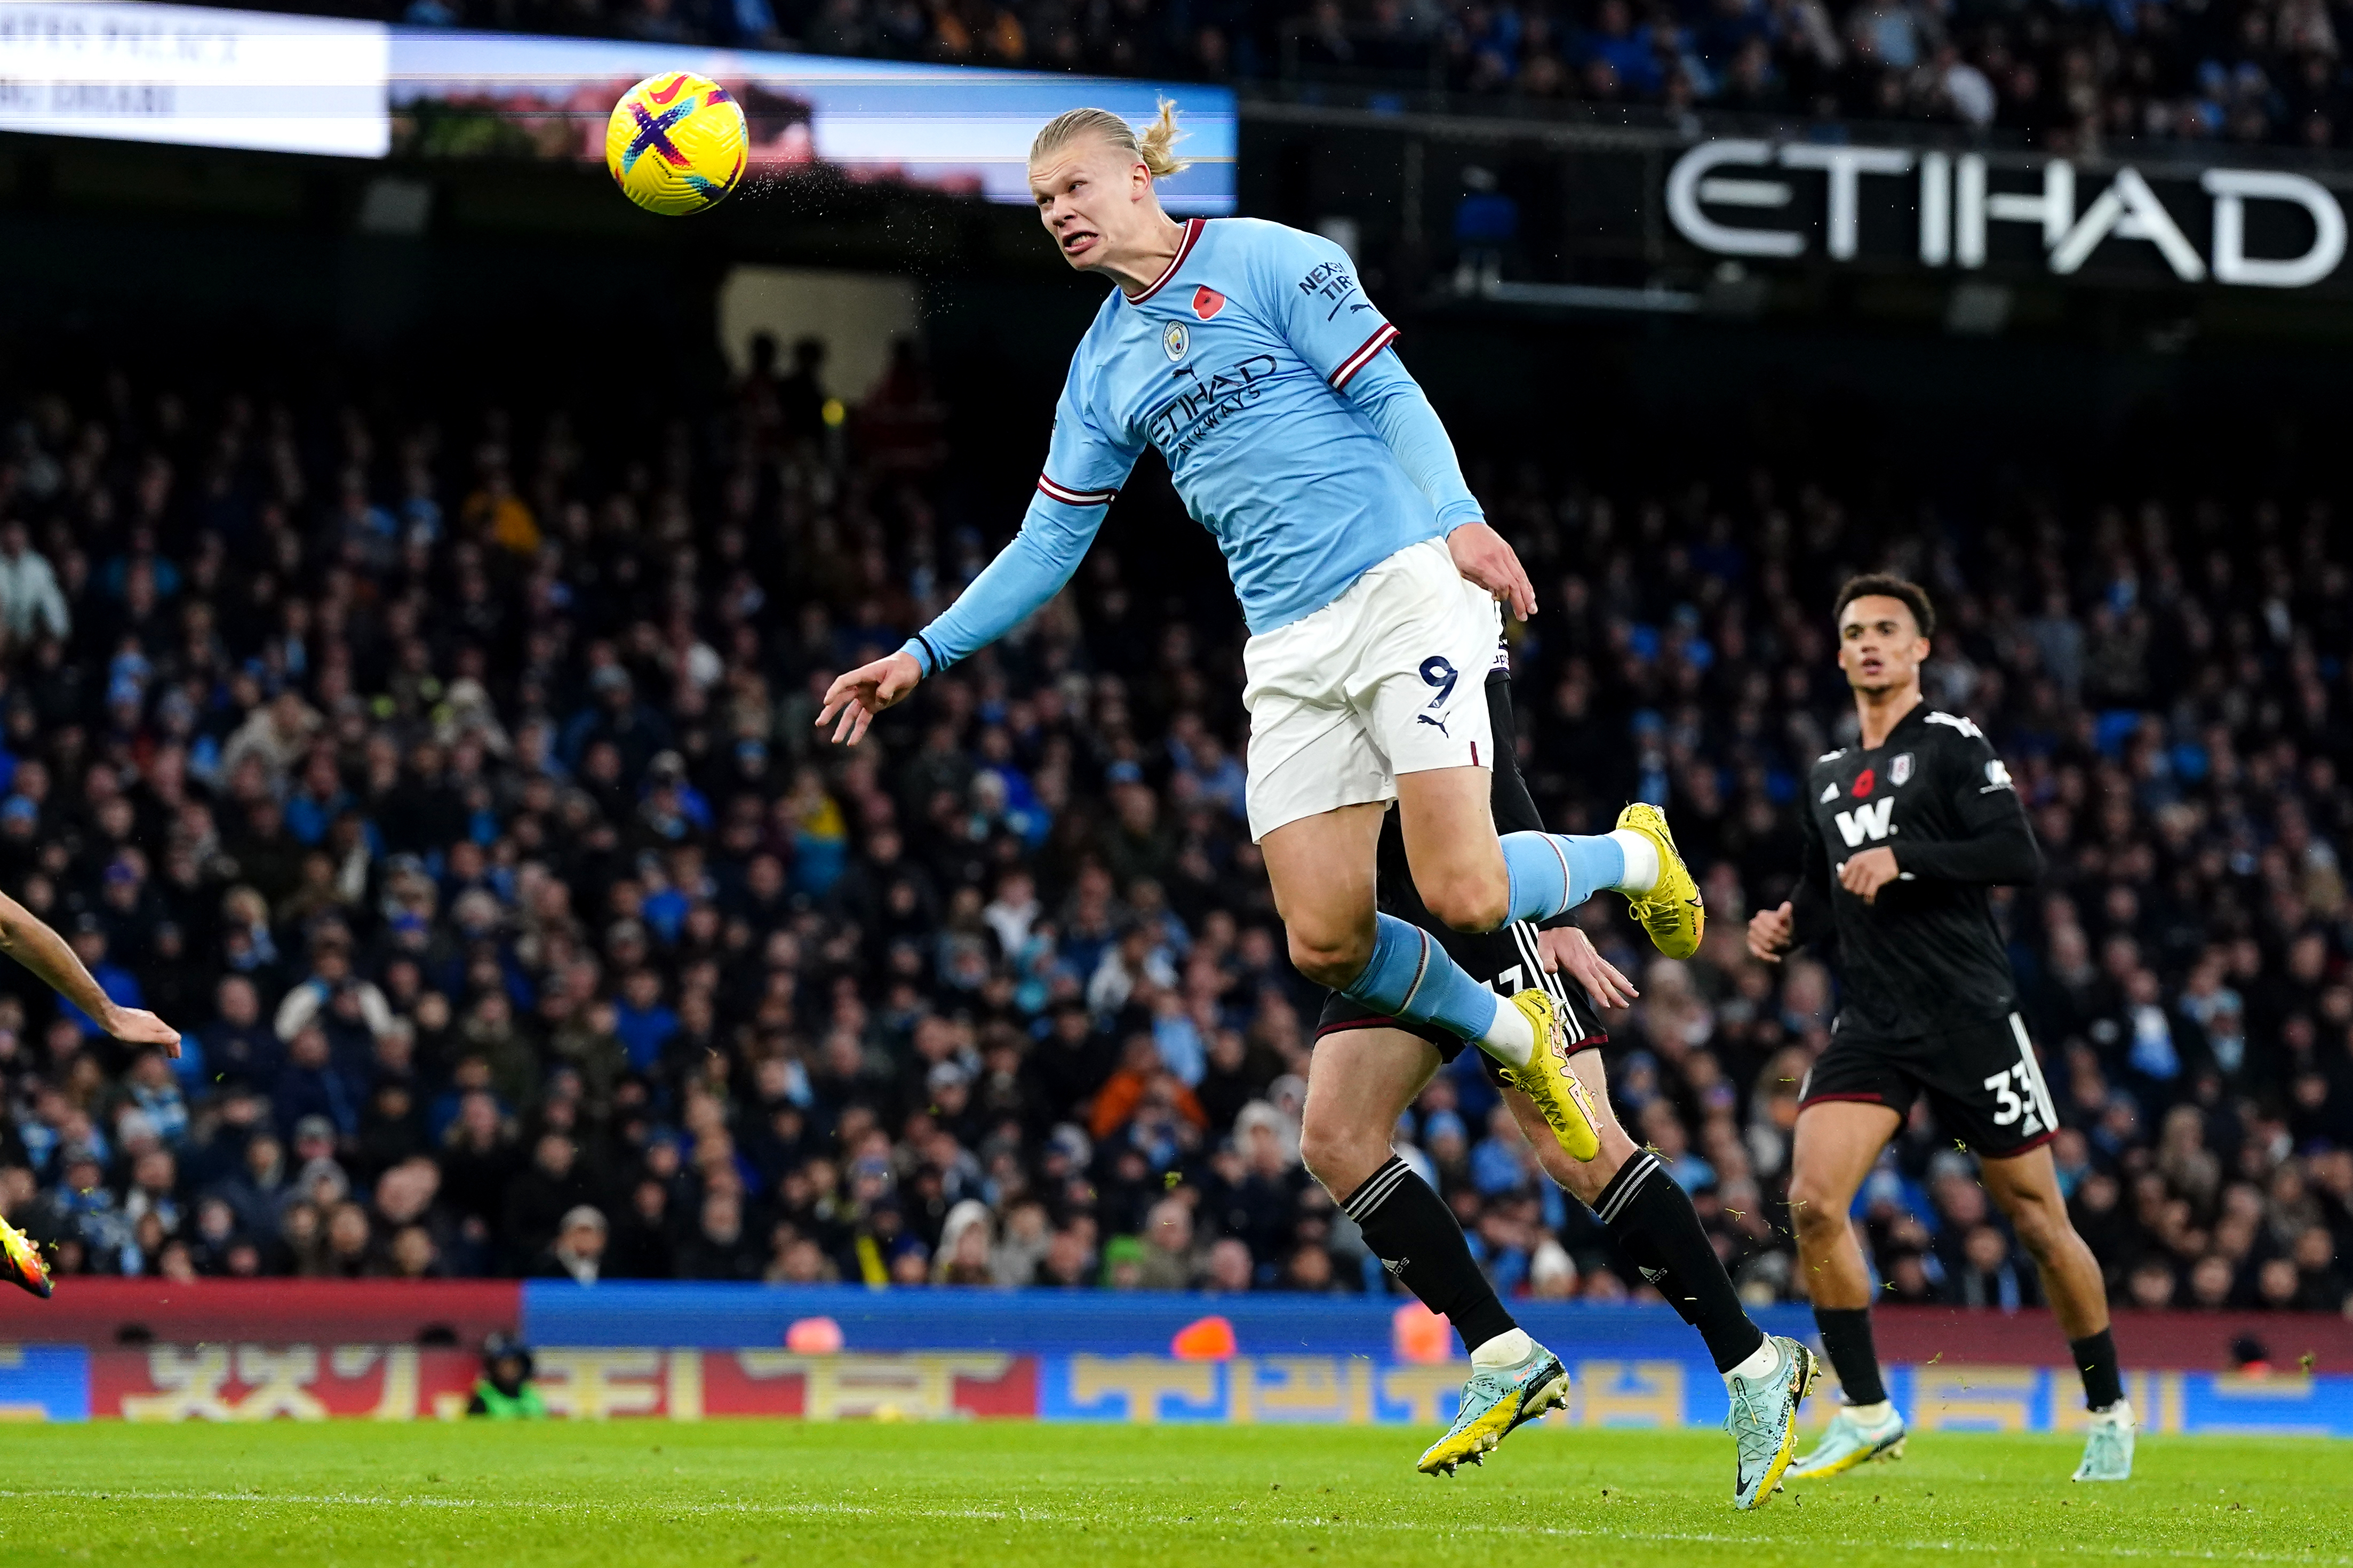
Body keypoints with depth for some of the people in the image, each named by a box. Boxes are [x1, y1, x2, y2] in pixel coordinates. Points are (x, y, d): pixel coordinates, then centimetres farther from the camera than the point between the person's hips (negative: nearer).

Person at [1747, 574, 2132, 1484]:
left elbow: (2020, 856, -15)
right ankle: (1867, 1415, -6)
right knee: (1813, 1202, -16)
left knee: (2038, 1221, 3)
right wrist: (1789, 929, 7)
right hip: (1871, 1026, 5)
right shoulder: (1828, 777, 17)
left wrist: (1905, 857, -21)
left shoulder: (1953, 745, -3)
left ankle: (2108, 1412, 22)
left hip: (1969, 1017, -5)